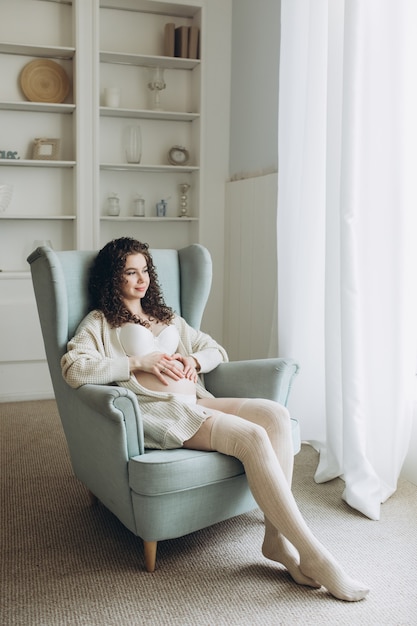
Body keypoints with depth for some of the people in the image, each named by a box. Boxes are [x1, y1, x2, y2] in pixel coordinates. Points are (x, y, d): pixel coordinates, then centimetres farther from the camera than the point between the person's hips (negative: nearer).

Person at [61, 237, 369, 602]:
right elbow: (74, 370, -9)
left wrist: (193, 359, 4)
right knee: (252, 436, -29)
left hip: (196, 401, 7)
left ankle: (276, 538, -18)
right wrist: (138, 362, -12)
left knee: (275, 413, -22)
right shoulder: (100, 322, 10)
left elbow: (217, 350, 28)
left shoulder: (167, 317, 29)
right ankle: (313, 555, -22)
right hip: (156, 410, -6)